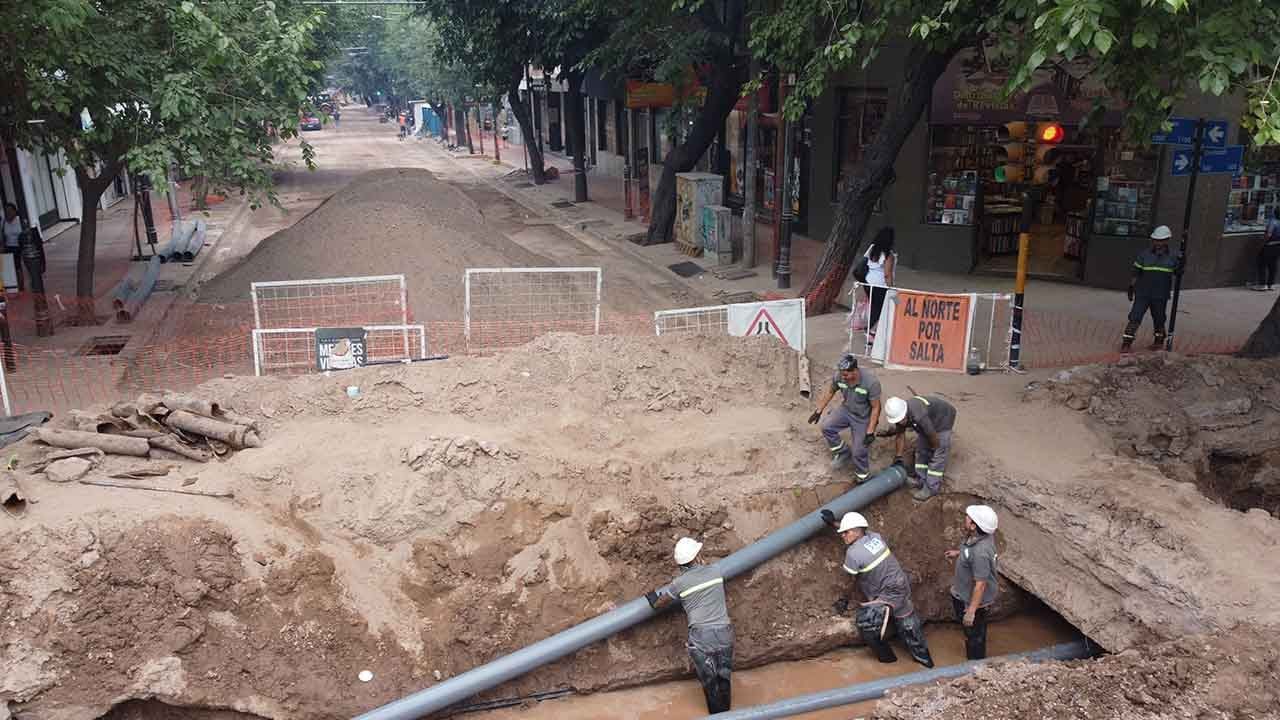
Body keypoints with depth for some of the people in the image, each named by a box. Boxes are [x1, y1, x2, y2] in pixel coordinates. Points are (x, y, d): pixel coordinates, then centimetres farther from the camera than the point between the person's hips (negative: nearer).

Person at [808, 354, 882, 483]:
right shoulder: (839, 376, -21)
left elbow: (876, 407, -24)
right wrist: (818, 411, 5)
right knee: (826, 427, -13)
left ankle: (863, 479, 20)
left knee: (859, 451, -6)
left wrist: (870, 432, -26)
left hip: (863, 418, -5)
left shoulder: (871, 382, -34)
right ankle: (844, 453, 10)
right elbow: (830, 392, 0)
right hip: (846, 410, 5)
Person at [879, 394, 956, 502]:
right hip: (929, 419, 8)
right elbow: (900, 435, -4)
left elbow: (933, 437, -27)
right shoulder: (898, 412, -19)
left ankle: (932, 487, -1)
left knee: (938, 455, -7)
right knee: (921, 450, 12)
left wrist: (935, 450, -8)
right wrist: (898, 458, -1)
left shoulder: (919, 416, -43)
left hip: (943, 417, -8)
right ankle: (921, 480, 23)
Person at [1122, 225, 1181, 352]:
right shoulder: (1144, 255, 1)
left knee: (1159, 319, 15)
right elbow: (1135, 273, 4)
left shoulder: (1172, 258, 3)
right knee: (1135, 317, -8)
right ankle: (1126, 343, -7)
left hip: (1160, 296, 1)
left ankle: (1159, 340, 36)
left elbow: (1178, 273, 8)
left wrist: (1181, 264, -11)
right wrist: (1131, 288, 1)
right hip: (1142, 294, -1)